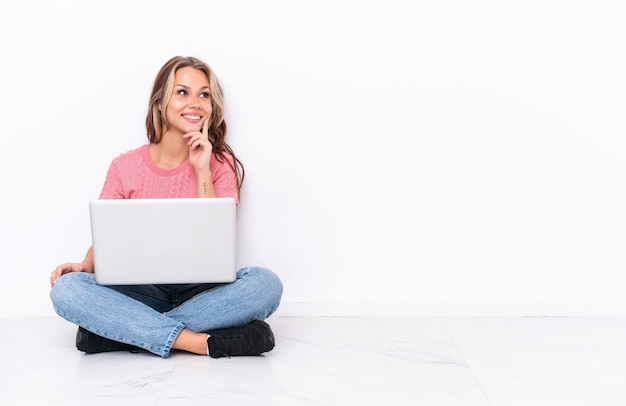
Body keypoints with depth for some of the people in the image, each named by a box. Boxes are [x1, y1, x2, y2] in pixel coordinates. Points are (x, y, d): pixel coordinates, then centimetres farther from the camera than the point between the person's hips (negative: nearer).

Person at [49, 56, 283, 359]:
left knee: (266, 283, -30)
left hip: (200, 293, 0)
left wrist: (202, 171, -14)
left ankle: (126, 331, -25)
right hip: (141, 293, 0)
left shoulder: (221, 164, 0)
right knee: (65, 289, -26)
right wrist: (85, 266, -17)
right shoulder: (124, 168, 1)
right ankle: (199, 342, -30)